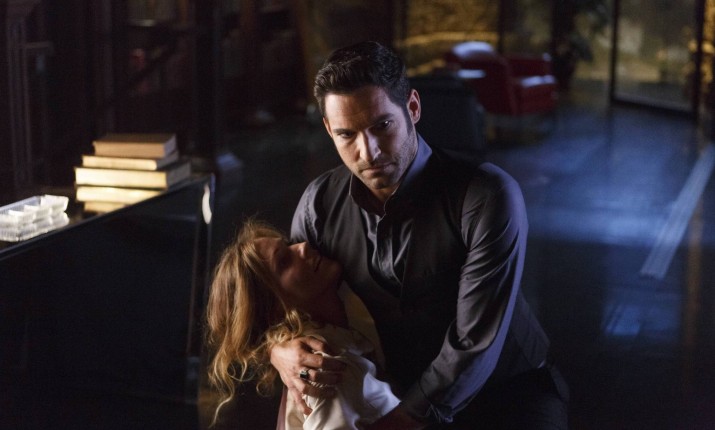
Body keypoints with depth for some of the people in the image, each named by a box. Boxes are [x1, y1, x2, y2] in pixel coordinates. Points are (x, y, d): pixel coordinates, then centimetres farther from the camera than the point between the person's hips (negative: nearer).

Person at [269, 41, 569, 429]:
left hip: (506, 396, -3)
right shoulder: (320, 203, -8)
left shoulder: (487, 196, -23)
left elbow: (475, 344, -24)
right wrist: (280, 350, -17)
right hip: (399, 396, 3)